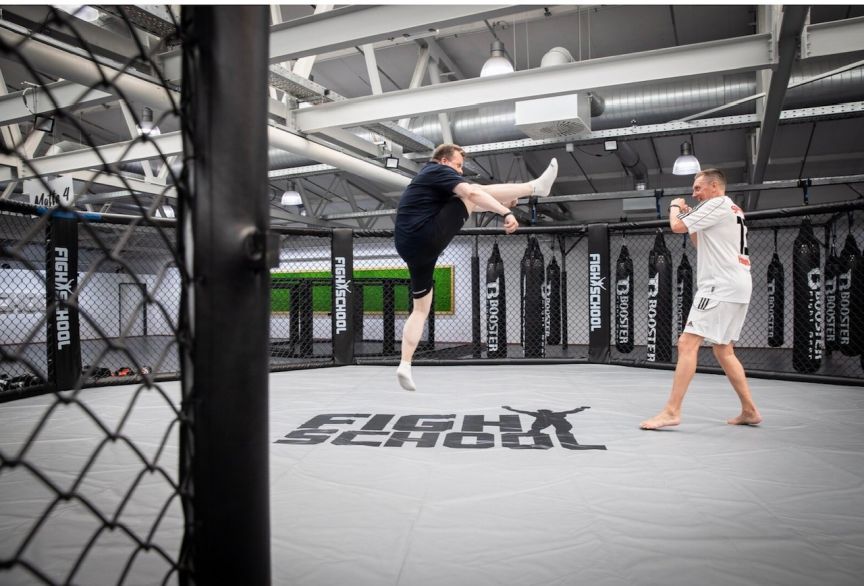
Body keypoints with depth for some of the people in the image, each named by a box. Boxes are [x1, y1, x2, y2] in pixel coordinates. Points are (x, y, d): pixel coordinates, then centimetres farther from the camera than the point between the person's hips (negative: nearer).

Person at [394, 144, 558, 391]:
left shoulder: (428, 176, 30)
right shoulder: (438, 170, 1)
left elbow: (465, 193, 37)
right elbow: (471, 193, -18)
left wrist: (502, 198, 35)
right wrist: (506, 212, -26)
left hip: (411, 247, 9)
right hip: (429, 237, -9)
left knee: (421, 308, 14)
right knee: (475, 195, -3)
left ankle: (405, 366, 7)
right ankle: (536, 186, 4)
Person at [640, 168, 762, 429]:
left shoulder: (717, 204, -7)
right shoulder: (732, 210, 23)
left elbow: (677, 227, -11)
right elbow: (701, 244, 31)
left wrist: (674, 207, 10)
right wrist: (689, 214, 22)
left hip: (721, 286, -11)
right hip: (736, 287, 11)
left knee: (687, 343, -15)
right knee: (723, 350, 17)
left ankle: (671, 411, -19)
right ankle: (749, 410, 20)